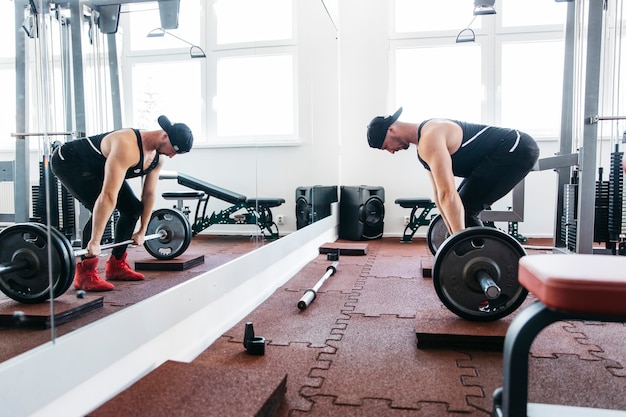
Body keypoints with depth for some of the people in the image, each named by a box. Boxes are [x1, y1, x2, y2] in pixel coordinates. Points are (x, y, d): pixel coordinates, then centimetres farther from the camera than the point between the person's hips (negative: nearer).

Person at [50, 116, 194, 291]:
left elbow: (149, 194, -2)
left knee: (133, 208, 1)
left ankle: (116, 265, 12)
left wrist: (142, 231, 1)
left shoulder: (158, 157, -12)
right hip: (68, 162, -9)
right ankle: (84, 274, -15)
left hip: (95, 168, 9)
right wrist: (95, 241, -41)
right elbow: (108, 195, -43)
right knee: (99, 209, -26)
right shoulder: (127, 148, -40)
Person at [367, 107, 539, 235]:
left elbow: (448, 194, -29)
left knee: (466, 208, -12)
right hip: (510, 152, 10)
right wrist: (454, 233, 19)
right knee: (463, 205, 14)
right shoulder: (423, 144, 10)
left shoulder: (429, 139, -23)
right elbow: (440, 193, 15)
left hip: (517, 150, -10)